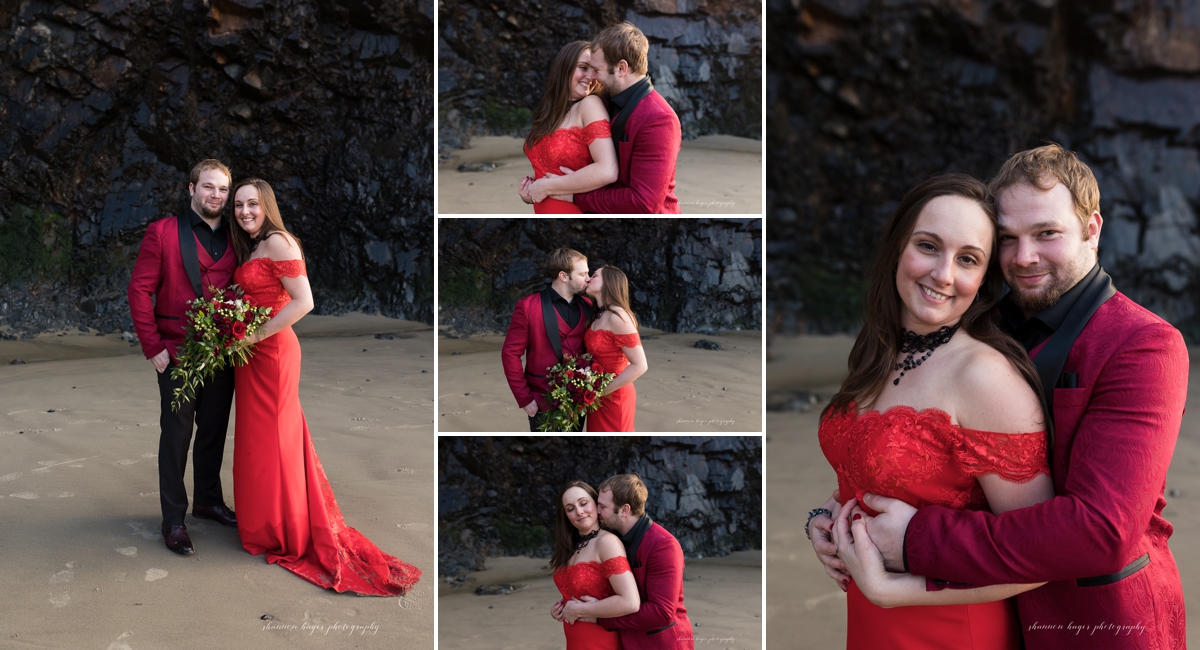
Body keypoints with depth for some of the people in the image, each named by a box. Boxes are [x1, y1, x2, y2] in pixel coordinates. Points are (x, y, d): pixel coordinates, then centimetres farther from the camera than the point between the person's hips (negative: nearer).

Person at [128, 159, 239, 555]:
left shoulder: (234, 240, 8)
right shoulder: (163, 232, -3)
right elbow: (140, 289, -5)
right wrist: (153, 347, -10)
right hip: (177, 354, -4)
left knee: (214, 431, 14)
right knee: (176, 435, 3)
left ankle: (208, 500, 31)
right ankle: (173, 519, 12)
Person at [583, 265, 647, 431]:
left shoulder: (617, 316, -19)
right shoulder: (599, 315, 6)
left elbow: (640, 366, -24)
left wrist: (603, 390, -17)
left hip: (613, 398, -8)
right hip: (598, 398, 8)